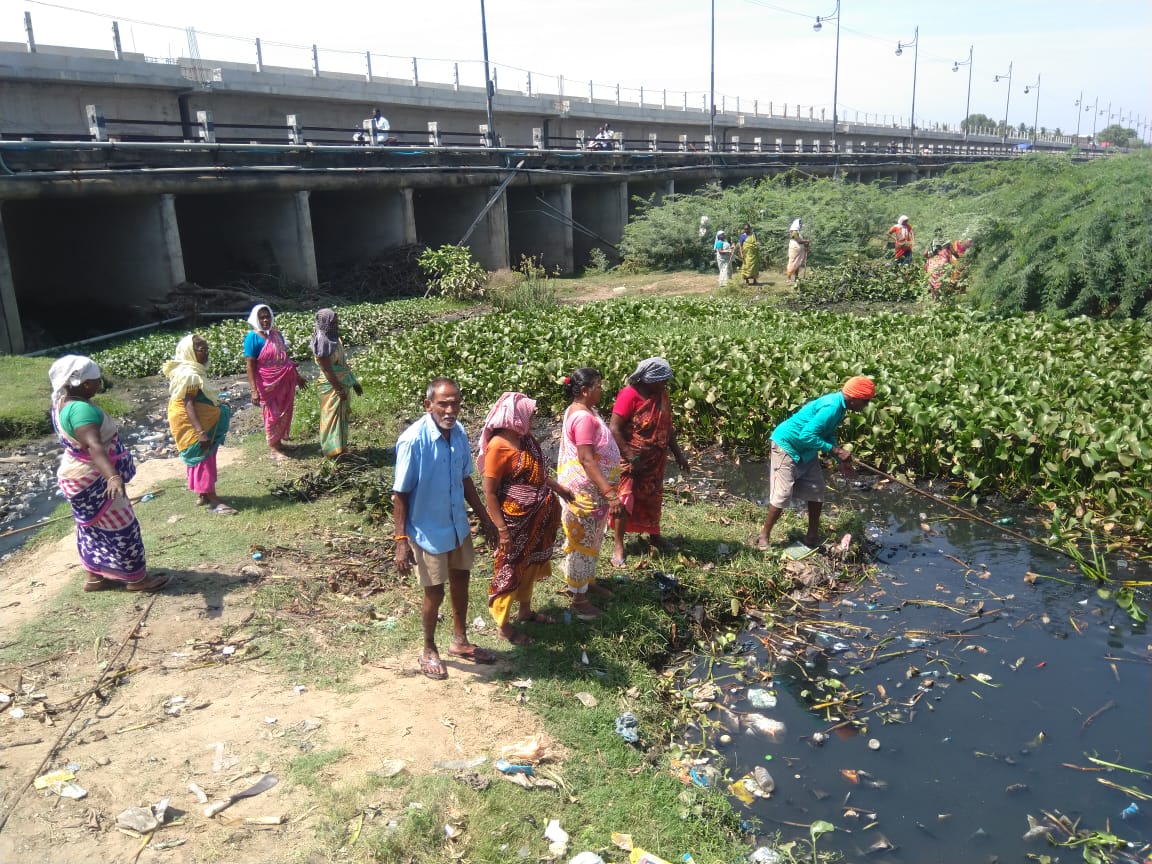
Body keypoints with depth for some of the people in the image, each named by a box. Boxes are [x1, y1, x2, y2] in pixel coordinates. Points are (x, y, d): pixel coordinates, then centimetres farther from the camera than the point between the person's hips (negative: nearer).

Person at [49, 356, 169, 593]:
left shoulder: (62, 401, 0)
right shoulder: (82, 410, -32)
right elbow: (94, 446, -47)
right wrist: (113, 477, -59)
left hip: (83, 478, 10)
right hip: (93, 481, -10)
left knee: (94, 528, 21)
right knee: (122, 528, 4)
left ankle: (94, 576, 32)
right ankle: (137, 578, 17)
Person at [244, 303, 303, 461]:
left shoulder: (276, 333, 6)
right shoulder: (253, 337, -13)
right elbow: (250, 365, -16)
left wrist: (297, 376, 20)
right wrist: (254, 390, -21)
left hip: (286, 381, 6)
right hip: (269, 384, -6)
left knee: (285, 413, 14)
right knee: (272, 414, 4)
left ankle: (280, 441, 30)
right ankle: (273, 448, 16)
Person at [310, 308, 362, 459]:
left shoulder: (333, 338, 6)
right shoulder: (323, 343, -22)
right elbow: (327, 370, -21)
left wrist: (354, 382, 16)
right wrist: (339, 390, -20)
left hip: (341, 383, 9)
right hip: (331, 386, -9)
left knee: (341, 416, 17)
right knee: (332, 417, 2)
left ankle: (339, 448, 30)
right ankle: (333, 451, 12)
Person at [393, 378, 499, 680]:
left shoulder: (459, 433, -5)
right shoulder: (413, 440, -25)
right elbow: (400, 494, -19)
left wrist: (484, 517, 12)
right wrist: (401, 540, -20)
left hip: (458, 526, 6)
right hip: (428, 531, -6)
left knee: (460, 583, 20)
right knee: (435, 593, 9)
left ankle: (459, 641, 41)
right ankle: (429, 650, 33)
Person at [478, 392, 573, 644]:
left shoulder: (526, 438, 2)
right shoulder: (499, 446, -22)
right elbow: (489, 493, -21)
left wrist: (558, 488, 25)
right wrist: (502, 529, -22)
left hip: (536, 516, 9)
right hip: (515, 519, -9)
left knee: (530, 564, 22)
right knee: (510, 568, 6)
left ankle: (525, 610, 41)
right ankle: (503, 625, 21)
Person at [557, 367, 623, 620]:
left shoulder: (580, 411, 8)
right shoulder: (583, 417, -25)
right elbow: (587, 460, -29)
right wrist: (610, 494, -31)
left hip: (591, 488, 10)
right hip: (585, 490, -10)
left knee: (591, 540, 23)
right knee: (583, 542, 1)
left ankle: (587, 581, 40)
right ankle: (579, 599, 12)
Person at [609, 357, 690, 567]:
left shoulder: (661, 395, 0)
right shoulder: (629, 396, -22)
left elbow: (667, 427, 10)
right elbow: (614, 430, -22)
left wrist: (678, 454, 9)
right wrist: (631, 458, -23)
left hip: (654, 460, 6)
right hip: (631, 459, -6)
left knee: (653, 499, 18)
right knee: (625, 500, -5)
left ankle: (654, 535, 38)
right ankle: (619, 546, 5)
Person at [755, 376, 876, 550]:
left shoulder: (839, 405, 0)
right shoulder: (831, 407, -29)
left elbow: (828, 434, 13)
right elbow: (807, 436, -33)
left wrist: (842, 460, 4)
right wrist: (836, 450, -27)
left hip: (805, 451, 10)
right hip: (787, 446, -10)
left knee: (816, 491, 10)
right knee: (782, 494, -9)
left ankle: (813, 537, 22)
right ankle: (764, 536, 5)